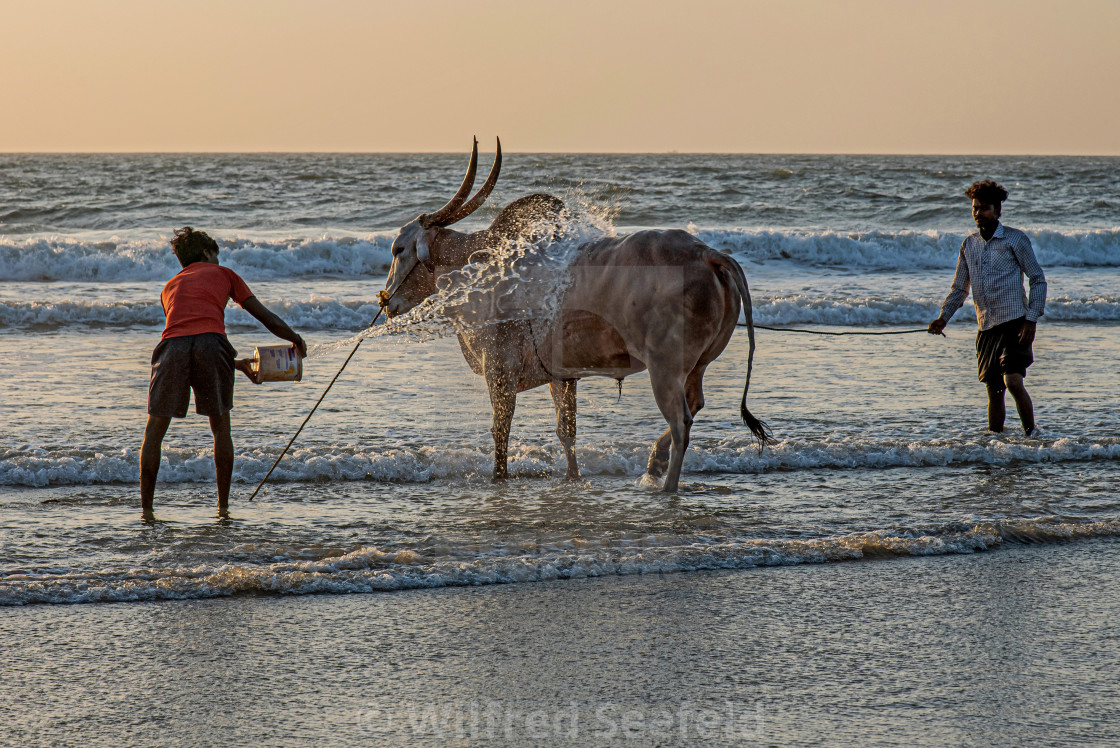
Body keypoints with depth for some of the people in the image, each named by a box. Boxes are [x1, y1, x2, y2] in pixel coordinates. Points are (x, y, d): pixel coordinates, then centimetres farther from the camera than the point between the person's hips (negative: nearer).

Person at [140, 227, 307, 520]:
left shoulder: (170, 287, 34)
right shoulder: (222, 274, 27)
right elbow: (266, 318, 26)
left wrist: (235, 363, 47)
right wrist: (296, 340, 42)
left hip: (172, 345, 2)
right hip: (211, 343, -1)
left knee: (154, 430, 12)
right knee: (220, 428, 15)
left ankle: (146, 507, 6)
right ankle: (223, 507, 13)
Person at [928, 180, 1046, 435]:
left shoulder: (1015, 239, -3)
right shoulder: (969, 244, 12)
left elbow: (1038, 280, -1)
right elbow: (959, 288, 16)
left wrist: (1031, 320, -10)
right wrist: (943, 318, 1)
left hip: (1014, 323, -5)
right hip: (987, 328, 5)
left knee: (1012, 381, -19)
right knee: (994, 391, 7)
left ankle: (1032, 432, -6)